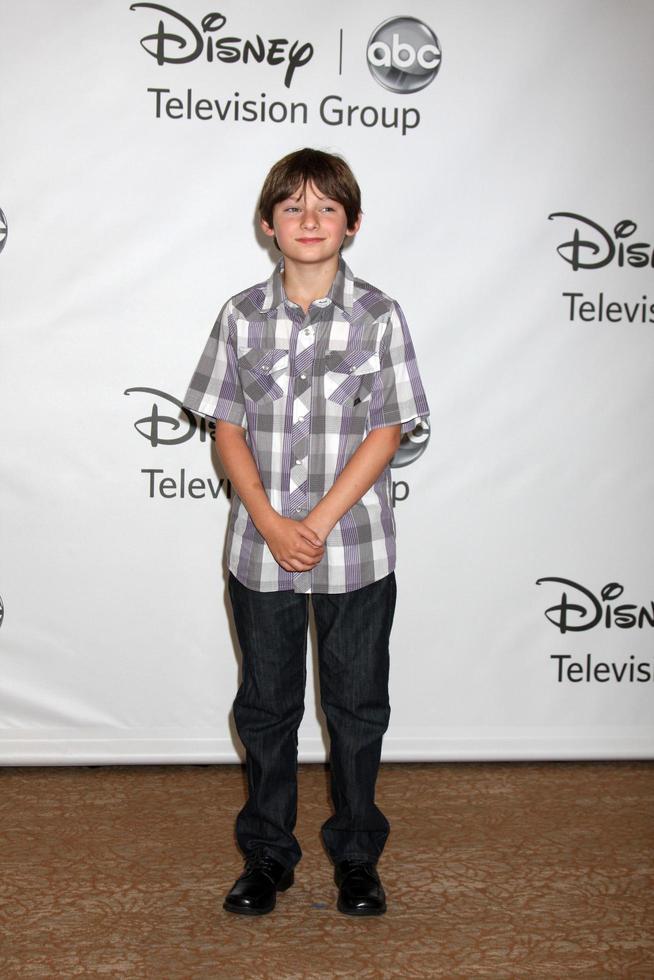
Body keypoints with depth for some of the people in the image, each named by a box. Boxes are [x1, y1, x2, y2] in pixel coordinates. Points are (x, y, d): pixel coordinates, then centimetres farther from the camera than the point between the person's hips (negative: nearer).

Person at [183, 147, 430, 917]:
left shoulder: (380, 317, -4)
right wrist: (271, 523, -12)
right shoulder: (243, 315, 1)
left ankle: (357, 855, 27)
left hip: (356, 552, -1)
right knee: (266, 706, 12)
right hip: (260, 550, 2)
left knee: (357, 706, 10)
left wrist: (318, 524, -14)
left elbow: (386, 434, -8)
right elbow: (227, 429, 0)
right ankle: (267, 855, 28)